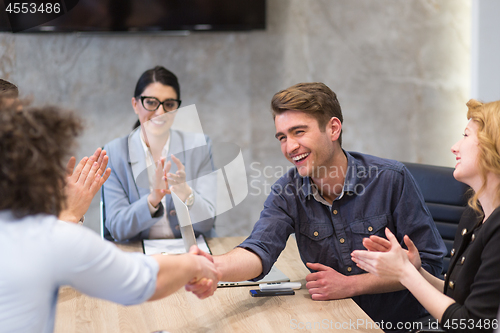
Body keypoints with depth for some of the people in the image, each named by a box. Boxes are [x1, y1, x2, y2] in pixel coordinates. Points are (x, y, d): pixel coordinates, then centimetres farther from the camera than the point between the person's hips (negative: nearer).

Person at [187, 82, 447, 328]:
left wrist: (350, 284, -16)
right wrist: (215, 267, -41)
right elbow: (261, 249, -19)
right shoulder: (287, 192, -3)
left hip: (401, 321, -1)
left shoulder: (391, 179, -13)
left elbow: (428, 262, -10)